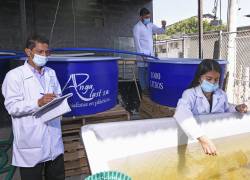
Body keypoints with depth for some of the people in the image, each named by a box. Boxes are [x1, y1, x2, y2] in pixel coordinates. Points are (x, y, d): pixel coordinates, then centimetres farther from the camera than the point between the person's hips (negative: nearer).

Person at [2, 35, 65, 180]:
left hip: (54, 139, 5)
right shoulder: (14, 75, -6)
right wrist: (38, 103, -23)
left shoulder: (51, 73, 13)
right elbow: (12, 107, -12)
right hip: (31, 142, -5)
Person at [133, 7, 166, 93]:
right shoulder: (137, 27, -7)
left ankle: (149, 88, 22)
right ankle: (144, 89, 6)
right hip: (142, 53, -7)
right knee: (142, 72, -2)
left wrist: (163, 26, -12)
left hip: (151, 53, 7)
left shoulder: (150, 25, 12)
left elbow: (160, 31, 11)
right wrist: (141, 54, -18)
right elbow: (137, 42, -13)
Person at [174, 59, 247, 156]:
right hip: (195, 140, -5)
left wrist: (236, 108, 2)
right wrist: (202, 138, -45)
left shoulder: (221, 94, 3)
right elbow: (181, 115, -37)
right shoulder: (190, 94, -16)